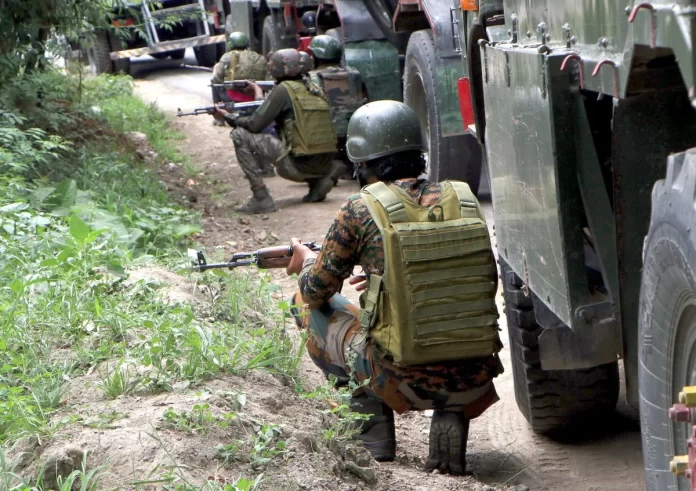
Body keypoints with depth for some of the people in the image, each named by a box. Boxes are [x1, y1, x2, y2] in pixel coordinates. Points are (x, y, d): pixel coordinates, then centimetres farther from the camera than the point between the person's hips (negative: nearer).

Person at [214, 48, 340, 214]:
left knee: (240, 135, -4)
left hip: (300, 165, -8)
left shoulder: (283, 90, -6)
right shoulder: (314, 89, 15)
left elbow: (255, 125, -8)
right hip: (326, 165, 8)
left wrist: (228, 117, 8)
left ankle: (261, 199, -6)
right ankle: (318, 181, 13)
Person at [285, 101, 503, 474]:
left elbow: (316, 291, 6)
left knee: (308, 306, 19)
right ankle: (450, 419, 13)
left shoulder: (360, 210, -6)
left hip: (405, 381, -3)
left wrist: (307, 262, 31)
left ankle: (371, 417, 13)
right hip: (475, 380, 3)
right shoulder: (463, 200, 5)